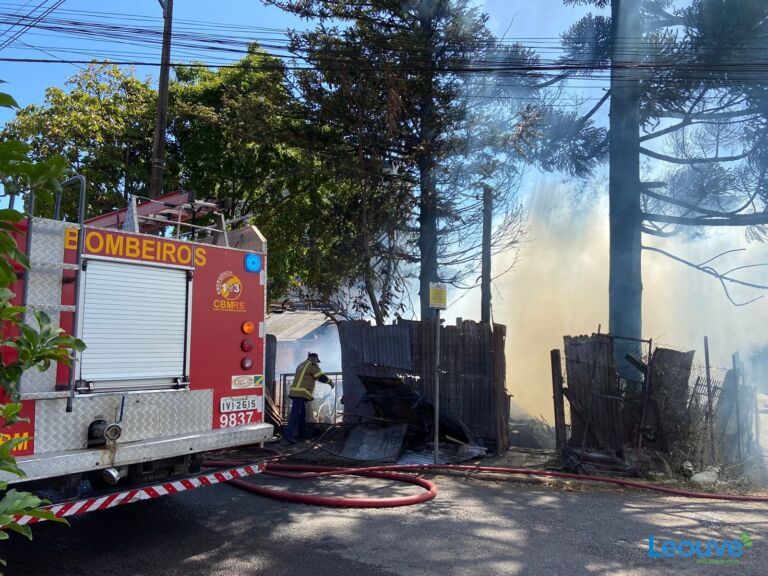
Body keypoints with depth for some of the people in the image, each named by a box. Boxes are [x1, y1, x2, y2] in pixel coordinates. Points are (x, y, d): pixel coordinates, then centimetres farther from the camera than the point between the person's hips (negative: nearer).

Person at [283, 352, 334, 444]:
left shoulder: (302, 365, 24)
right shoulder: (311, 365, -3)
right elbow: (321, 376, -4)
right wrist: (330, 382, 11)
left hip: (296, 393, 10)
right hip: (300, 393, -9)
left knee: (302, 413, 15)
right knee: (296, 413, -15)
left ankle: (302, 433, 21)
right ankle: (288, 434, -22)